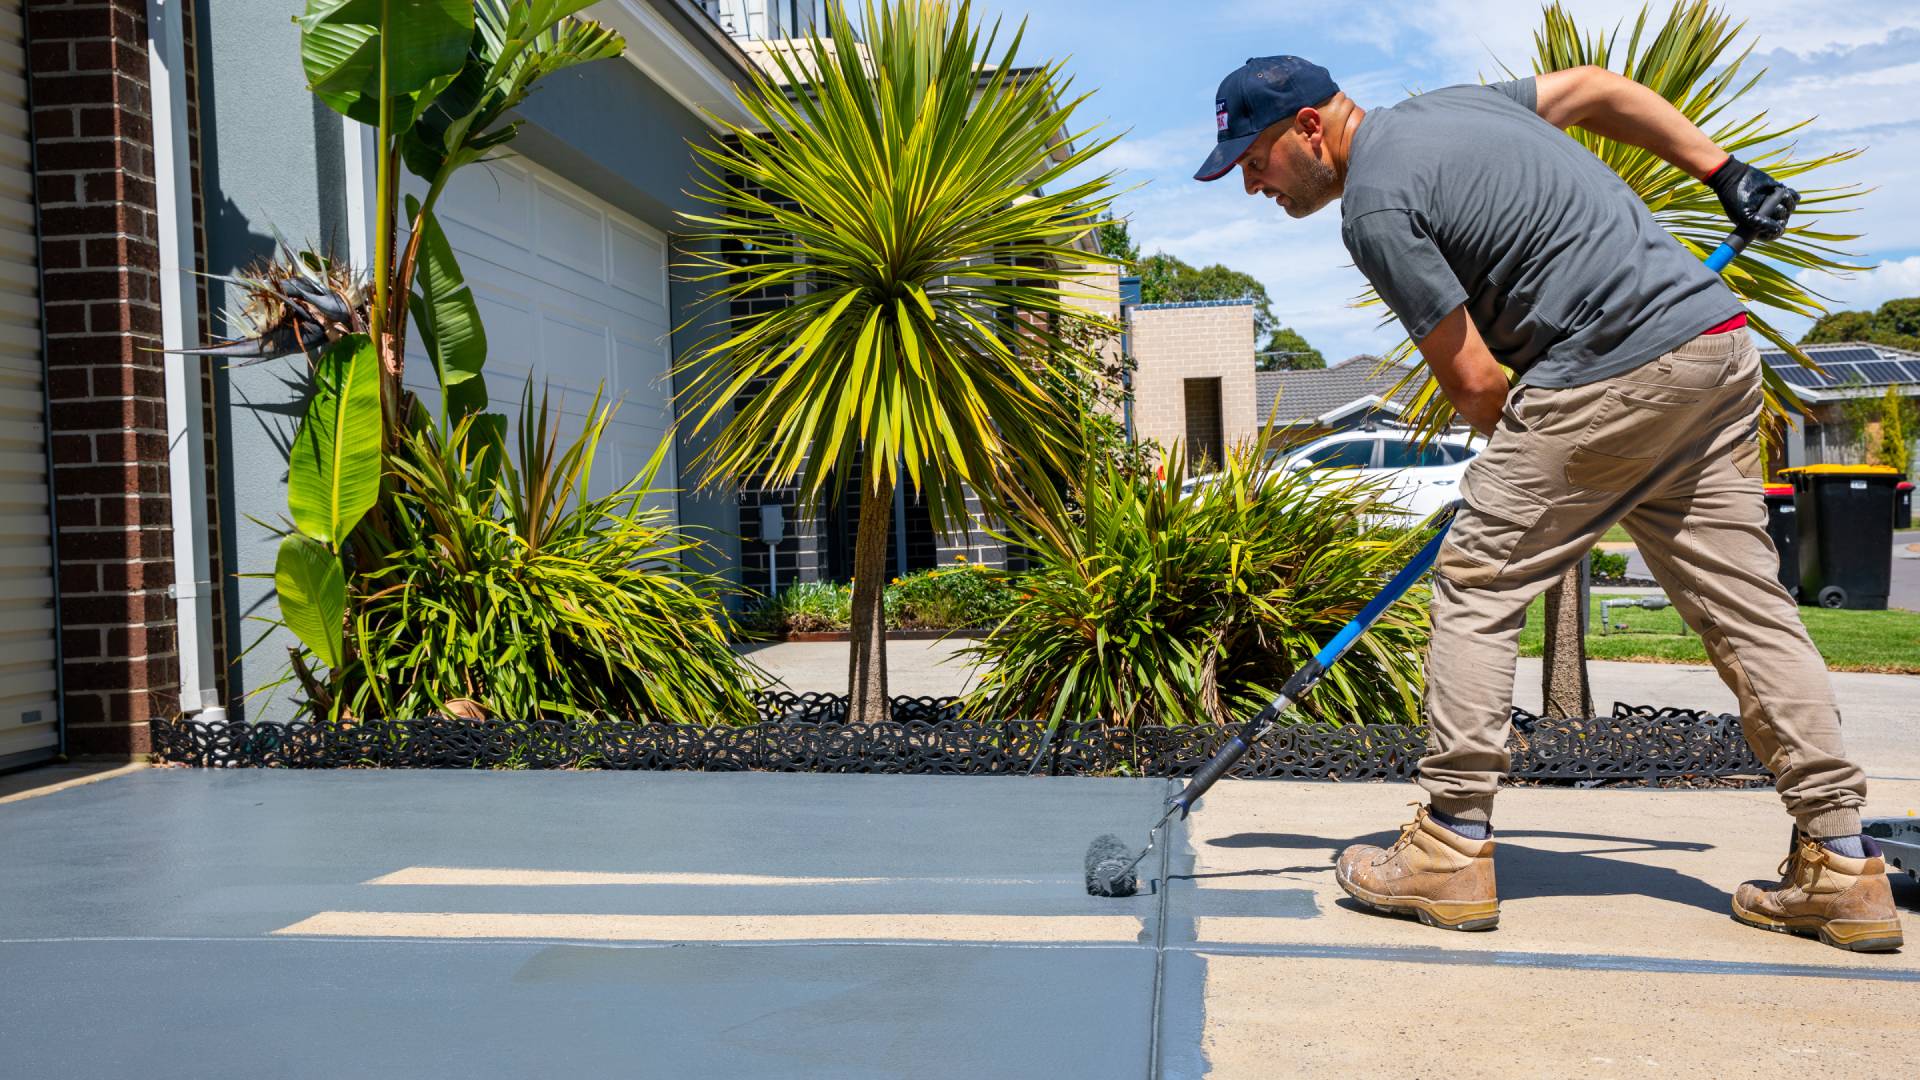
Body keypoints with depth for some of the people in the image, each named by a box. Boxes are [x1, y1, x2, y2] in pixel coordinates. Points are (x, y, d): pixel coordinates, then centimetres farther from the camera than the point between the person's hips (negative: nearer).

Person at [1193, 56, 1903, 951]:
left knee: (1478, 583, -1)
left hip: (1613, 373, -9)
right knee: (1746, 603, 10)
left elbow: (1471, 378, -9)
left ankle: (1451, 852, 1)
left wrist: (1517, 458, 10)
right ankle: (1841, 865, 13)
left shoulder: (1374, 205, -9)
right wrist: (1727, 173, 28)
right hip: (1720, 343, 9)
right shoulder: (1446, 102, 18)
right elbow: (1597, 88, 26)